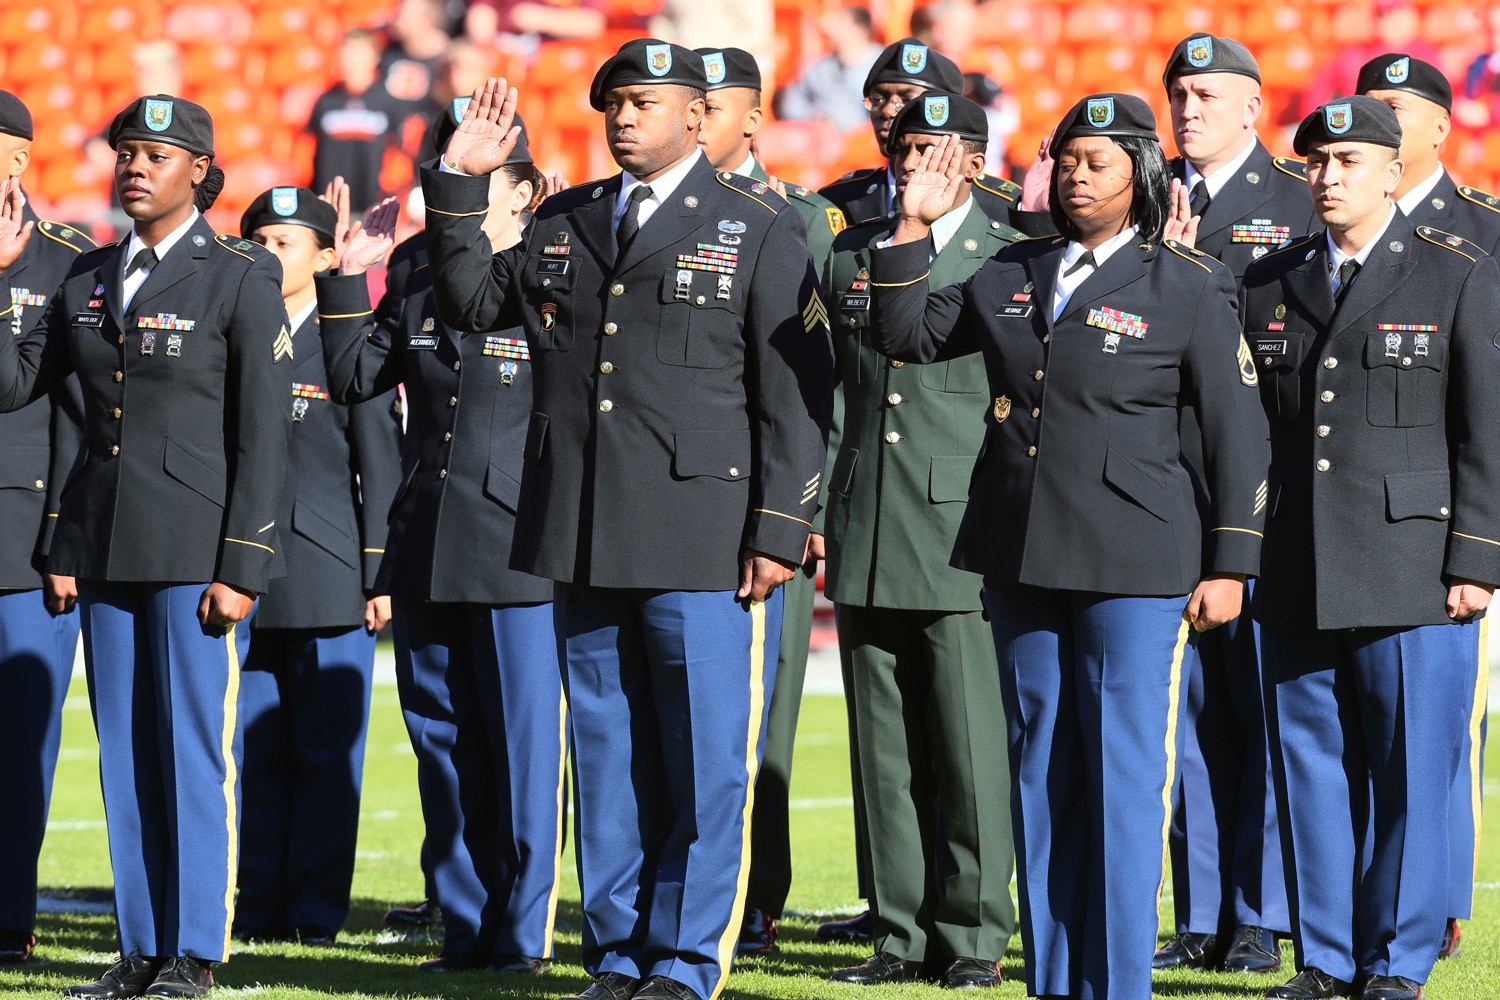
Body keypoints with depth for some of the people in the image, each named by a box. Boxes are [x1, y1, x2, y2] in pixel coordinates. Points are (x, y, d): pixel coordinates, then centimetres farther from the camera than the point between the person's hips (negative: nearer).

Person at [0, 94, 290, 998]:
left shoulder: (241, 280, -4)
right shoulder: (91, 280, 13)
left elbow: (263, 437, -8)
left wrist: (241, 569, -13)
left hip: (199, 549, -6)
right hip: (107, 544, 6)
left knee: (195, 746, -4)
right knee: (125, 752, 7)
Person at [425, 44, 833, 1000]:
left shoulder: (757, 229, 1)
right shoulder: (563, 224, 15)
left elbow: (797, 394, -3)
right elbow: (471, 300, 23)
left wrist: (779, 529, -10)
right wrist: (460, 183, 11)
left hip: (705, 543, -5)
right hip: (587, 543, 5)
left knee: (706, 759, -2)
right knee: (607, 758, 9)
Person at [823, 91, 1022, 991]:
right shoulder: (851, 256, 13)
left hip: (962, 537, -4)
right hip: (867, 539, 4)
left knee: (970, 744, -3)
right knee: (888, 748, 6)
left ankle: (974, 937, 4)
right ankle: (904, 933, 12)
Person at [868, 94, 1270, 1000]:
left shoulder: (1190, 288, -2)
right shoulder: (1014, 275, 12)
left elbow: (1239, 434, -1)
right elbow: (904, 335, 18)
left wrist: (1229, 566, -6)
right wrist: (913, 229, 5)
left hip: (1134, 568, -5)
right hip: (1021, 560, 5)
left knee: (1123, 781, -5)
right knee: (1040, 779, 9)